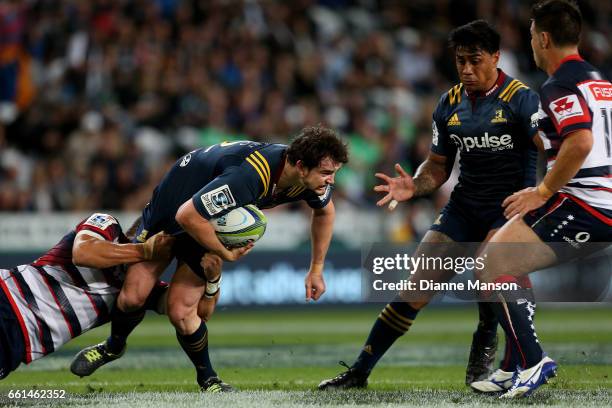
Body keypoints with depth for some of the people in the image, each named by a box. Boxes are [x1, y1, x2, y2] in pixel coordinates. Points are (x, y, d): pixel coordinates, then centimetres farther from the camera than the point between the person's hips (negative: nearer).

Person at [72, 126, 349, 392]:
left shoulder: (307, 179, -21)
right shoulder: (251, 175, -43)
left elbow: (325, 210, 6)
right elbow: (187, 215, -40)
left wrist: (316, 270, 8)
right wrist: (226, 253, -27)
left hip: (218, 222, 4)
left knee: (180, 312, -9)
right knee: (134, 295, -3)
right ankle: (113, 347, 28)